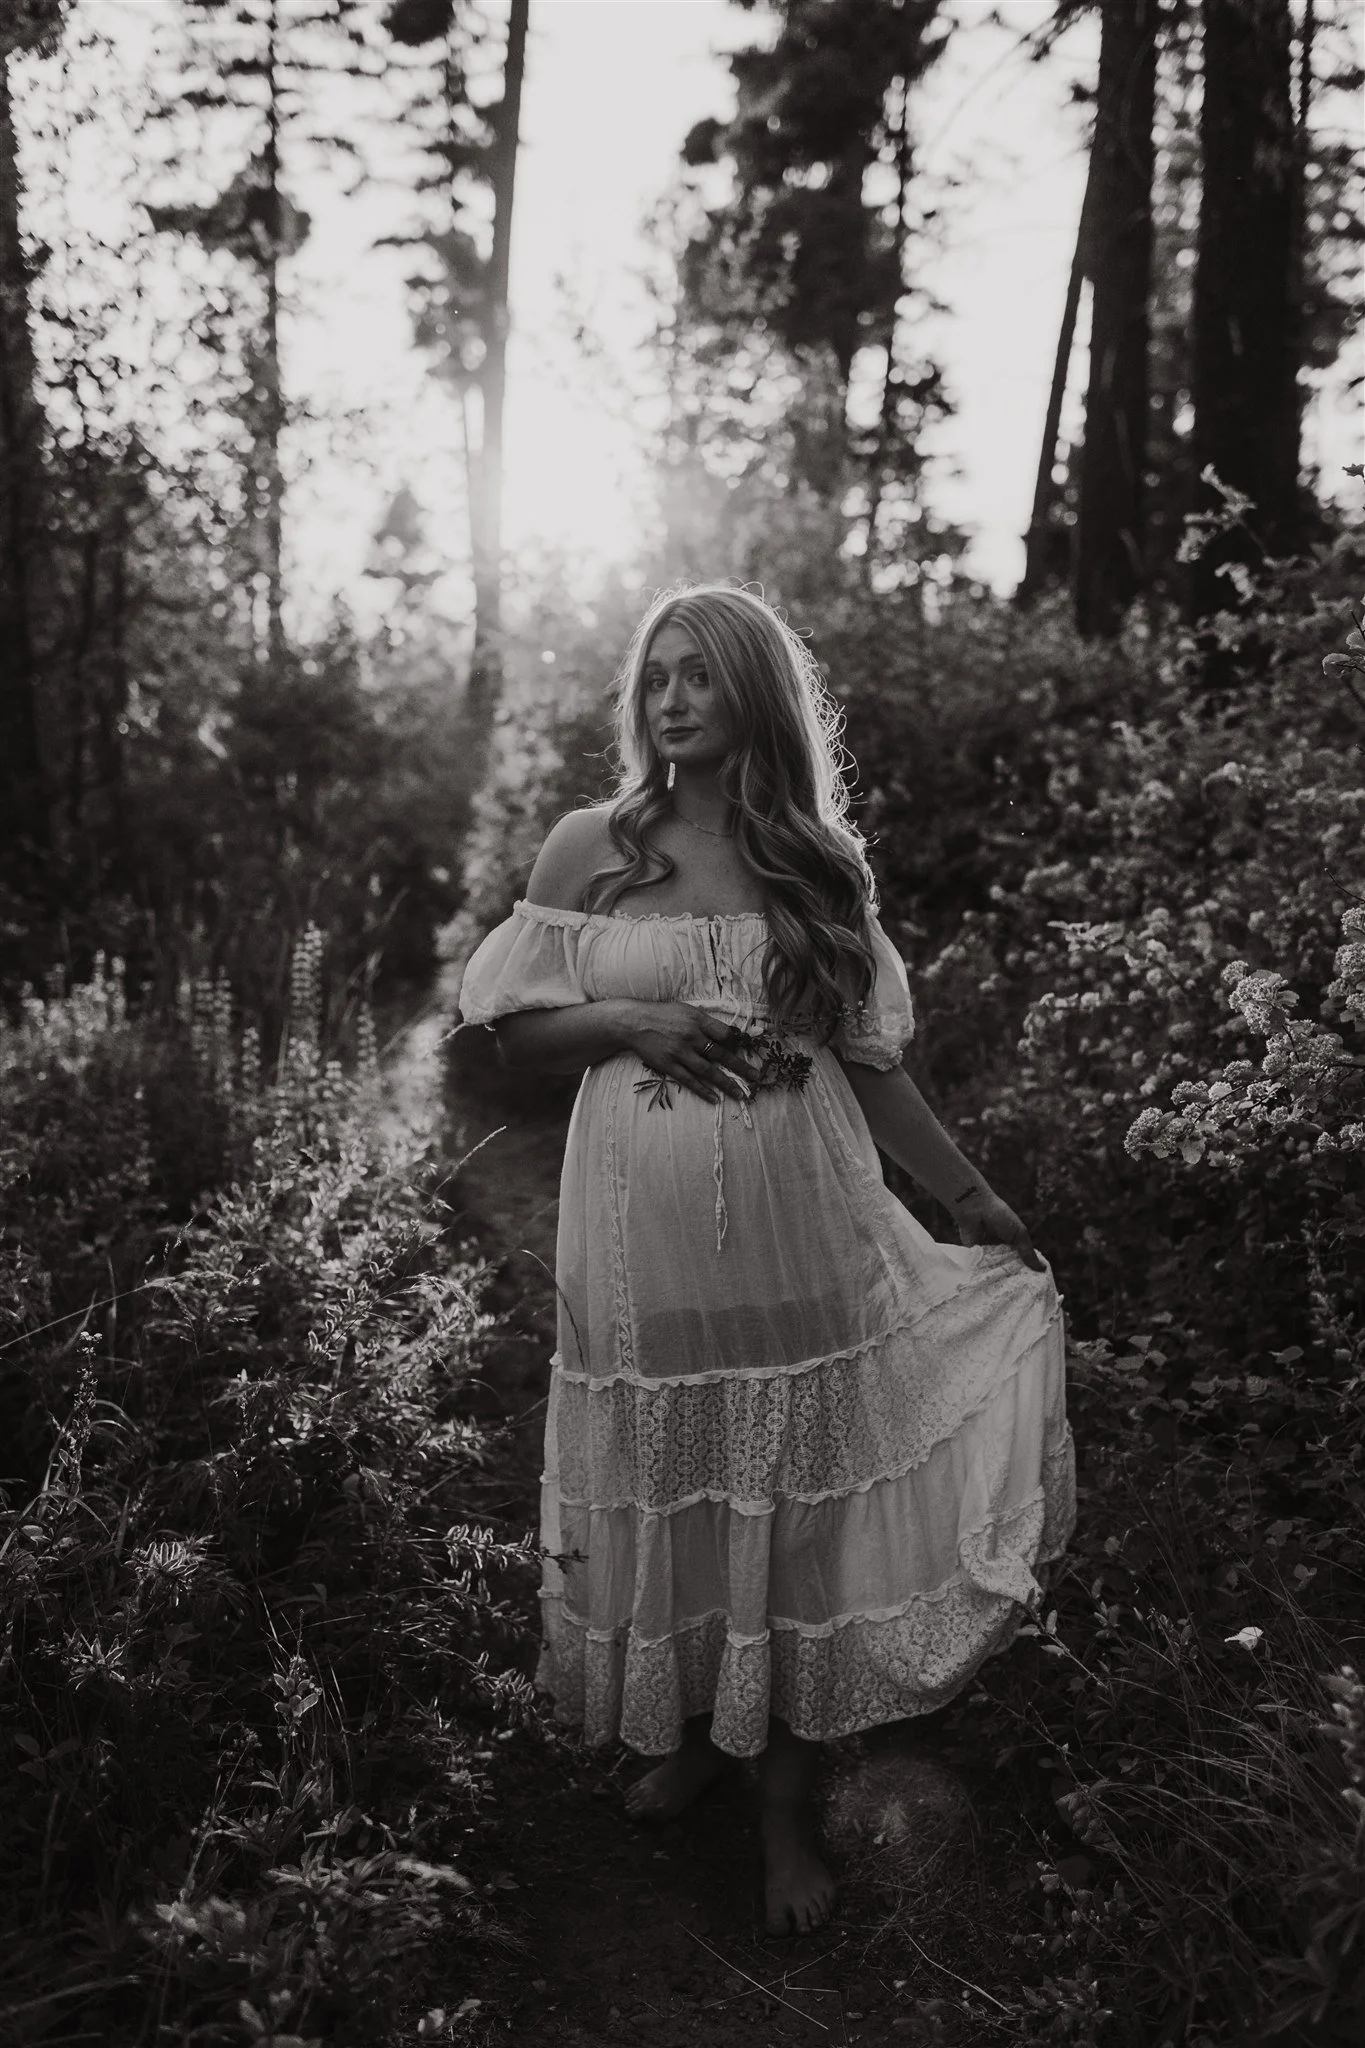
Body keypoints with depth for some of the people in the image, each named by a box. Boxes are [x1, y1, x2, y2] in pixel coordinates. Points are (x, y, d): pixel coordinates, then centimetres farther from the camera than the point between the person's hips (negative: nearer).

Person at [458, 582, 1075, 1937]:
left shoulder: (821, 866, 5)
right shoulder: (590, 847, 1)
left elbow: (866, 1060, 9)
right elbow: (512, 1026, 3)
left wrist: (968, 1194, 7)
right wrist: (635, 1023, -14)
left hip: (800, 1236, 1)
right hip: (644, 1243, 0)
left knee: (791, 1506, 6)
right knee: (666, 1504, 11)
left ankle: (784, 1801, 24)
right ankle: (686, 1734, 37)